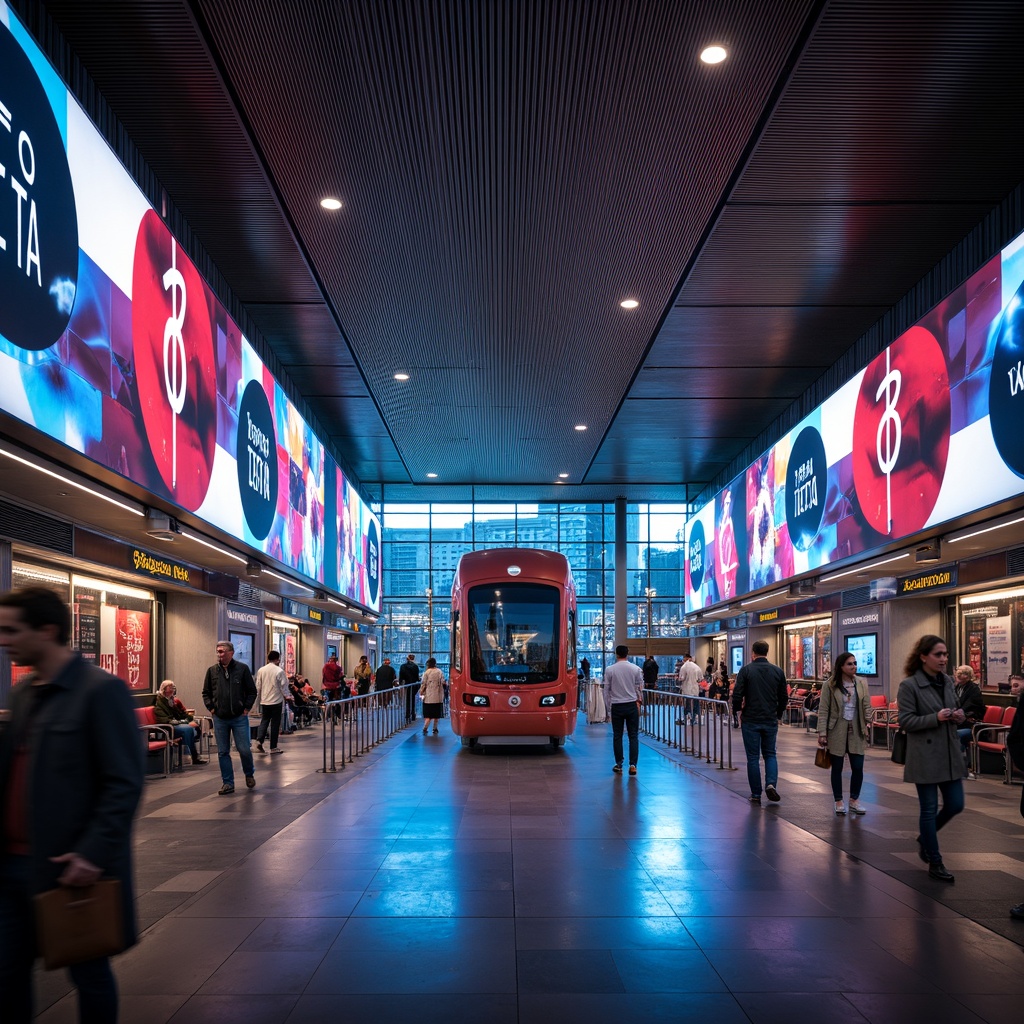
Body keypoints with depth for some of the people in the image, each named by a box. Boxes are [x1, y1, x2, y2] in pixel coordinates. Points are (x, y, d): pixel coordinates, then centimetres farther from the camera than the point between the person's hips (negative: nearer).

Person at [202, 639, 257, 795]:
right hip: (219, 718, 3)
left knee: (244, 749, -1)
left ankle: (249, 774, 26)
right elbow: (206, 693, 13)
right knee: (223, 752, 5)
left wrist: (246, 708, -5)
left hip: (239, 718, -2)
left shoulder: (242, 668, -2)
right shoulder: (212, 671, 5)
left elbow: (252, 691, 2)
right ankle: (228, 783, 15)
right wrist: (211, 708, 2)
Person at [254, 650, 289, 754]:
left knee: (264, 721, 14)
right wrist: (287, 696, 10)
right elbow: (284, 686, -7)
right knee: (275, 723, 3)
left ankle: (259, 740, -6)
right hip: (276, 701, -4)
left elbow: (258, 686, 8)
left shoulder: (261, 670, 2)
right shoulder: (279, 671, -11)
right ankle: (273, 747, 7)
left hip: (264, 701, 4)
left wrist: (259, 698, 22)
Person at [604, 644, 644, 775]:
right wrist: (640, 701, 18)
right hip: (632, 705, 1)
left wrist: (608, 704, 11)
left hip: (616, 706, -1)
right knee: (633, 736, 5)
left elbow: (607, 689, 0)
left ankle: (619, 765, 11)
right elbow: (640, 687, 4)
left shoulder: (609, 670, -4)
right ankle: (633, 765, 0)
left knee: (617, 736, 7)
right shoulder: (635, 669, -2)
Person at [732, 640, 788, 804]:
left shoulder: (746, 670, -8)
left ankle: (756, 795, 9)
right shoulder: (778, 671, 2)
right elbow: (784, 697, 7)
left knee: (753, 757, 6)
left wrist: (736, 711, 7)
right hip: (771, 720, 2)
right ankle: (771, 784, -7)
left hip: (751, 721, -2)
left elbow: (737, 695, -11)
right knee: (770, 754, 15)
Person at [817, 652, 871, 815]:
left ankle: (854, 800, 20)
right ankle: (839, 802, 17)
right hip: (837, 732, -3)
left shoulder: (862, 684, 5)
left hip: (856, 731, 3)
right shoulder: (830, 685, -6)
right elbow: (823, 710, -6)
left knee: (858, 767, 1)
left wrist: (868, 724, -3)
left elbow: (867, 707, 8)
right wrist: (822, 733, -10)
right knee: (837, 768, 6)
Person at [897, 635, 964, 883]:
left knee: (955, 805, 9)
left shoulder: (948, 681, 8)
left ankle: (925, 838, 34)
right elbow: (905, 721, -13)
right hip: (925, 757, -6)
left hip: (950, 754, 6)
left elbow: (953, 712, 19)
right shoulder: (909, 685, -12)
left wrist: (958, 716, -5)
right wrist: (935, 718, -24)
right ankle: (934, 863, 16)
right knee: (929, 809, 3)